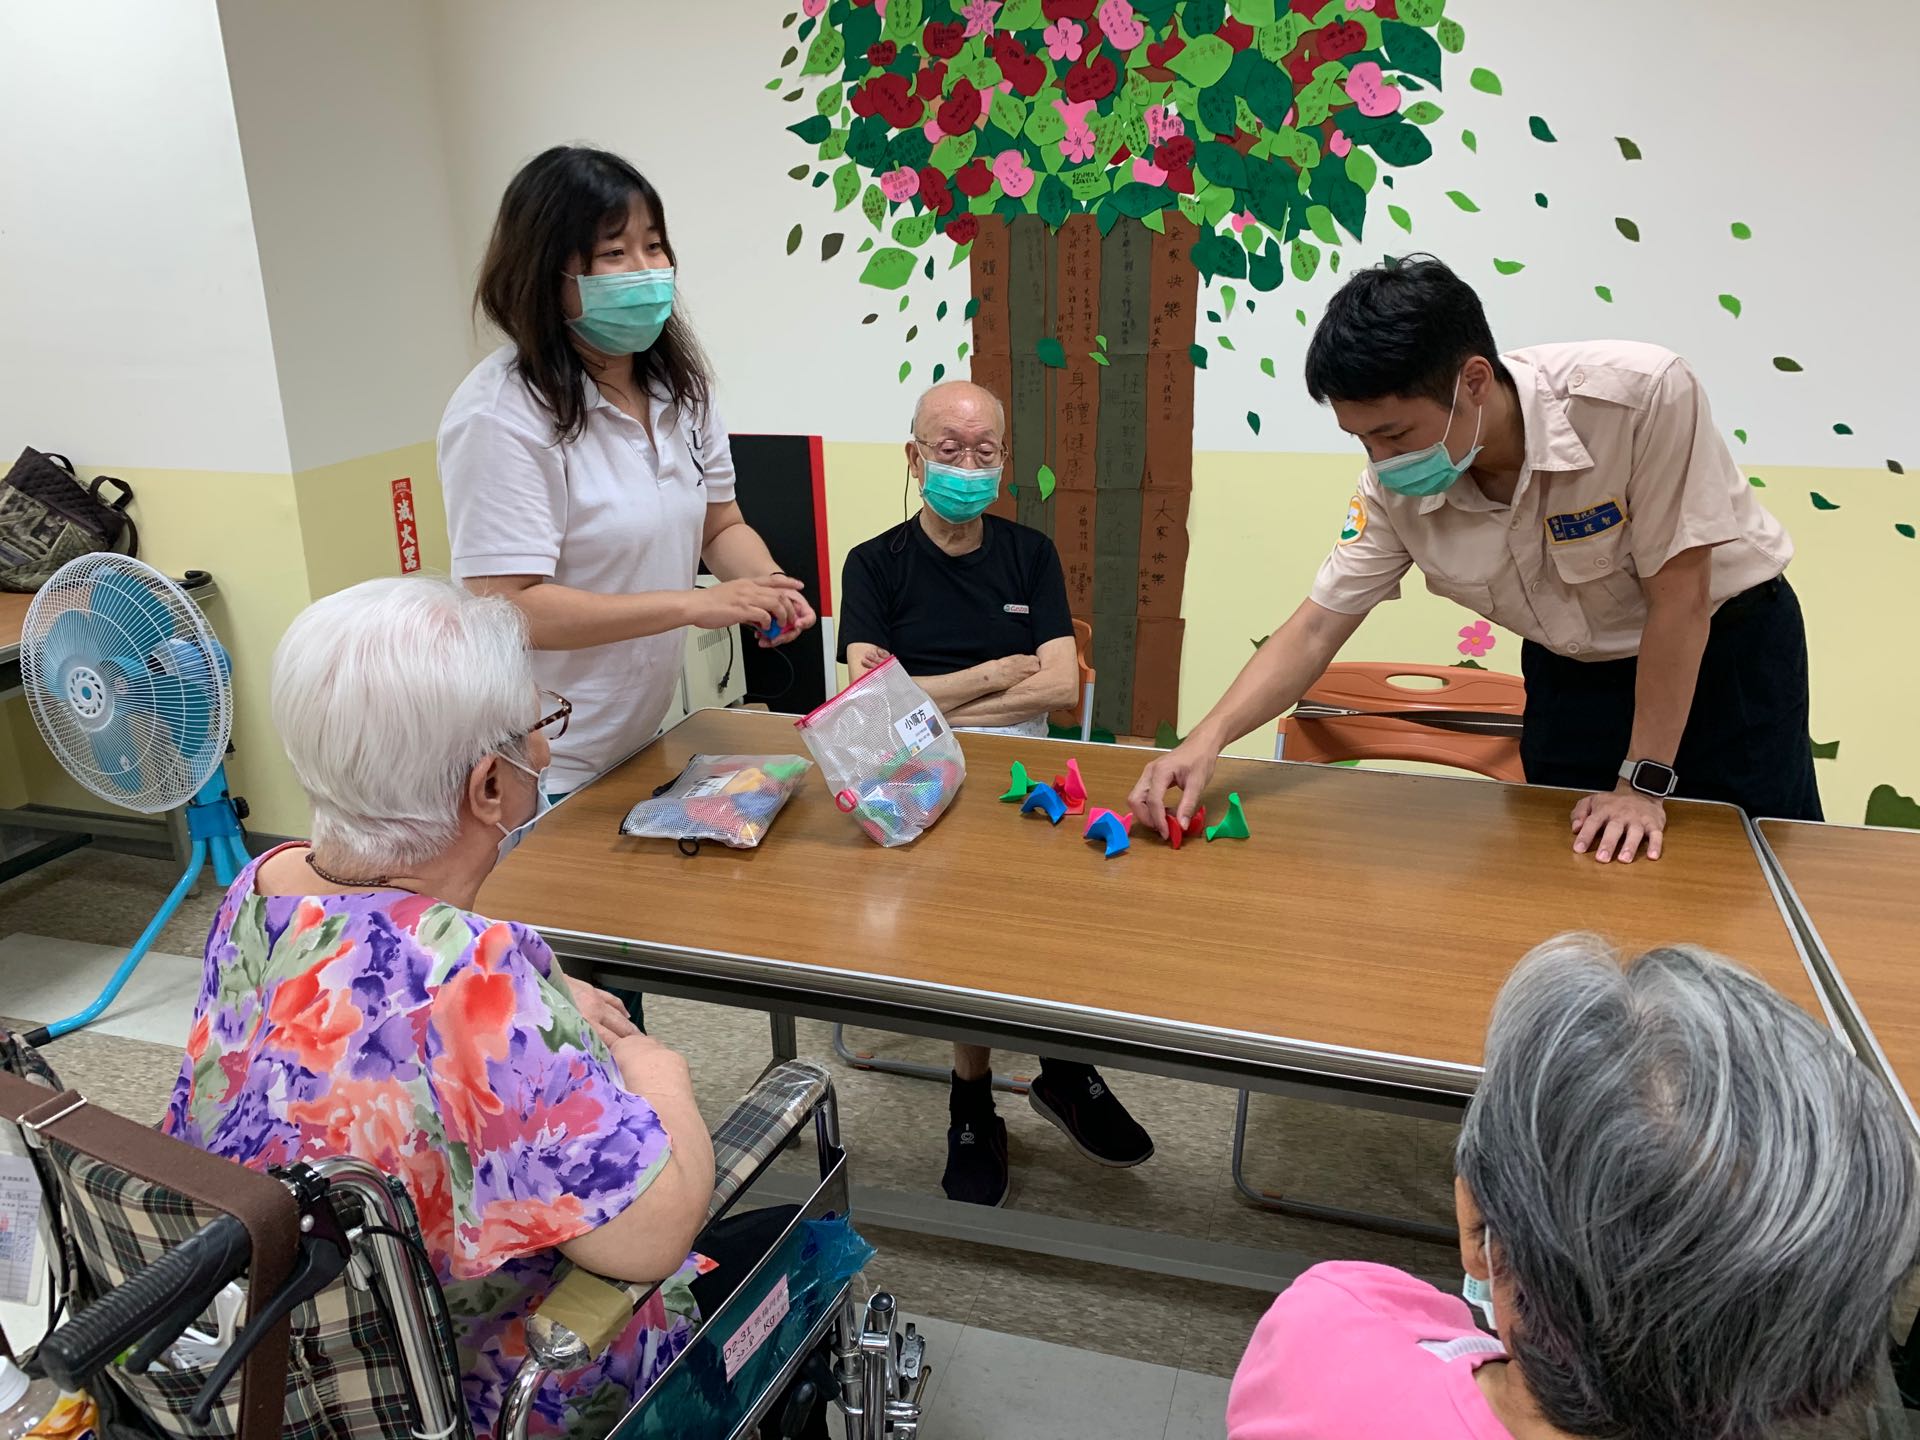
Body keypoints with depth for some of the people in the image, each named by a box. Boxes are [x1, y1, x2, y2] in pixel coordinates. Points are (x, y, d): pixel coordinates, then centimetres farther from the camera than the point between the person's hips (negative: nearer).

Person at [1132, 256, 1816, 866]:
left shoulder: (1644, 394, -34)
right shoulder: (1396, 485, -21)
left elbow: (1680, 595, -27)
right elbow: (1316, 628, -14)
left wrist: (1643, 783, -22)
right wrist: (1207, 739, -28)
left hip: (1725, 646, -3)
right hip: (1573, 671, 3)